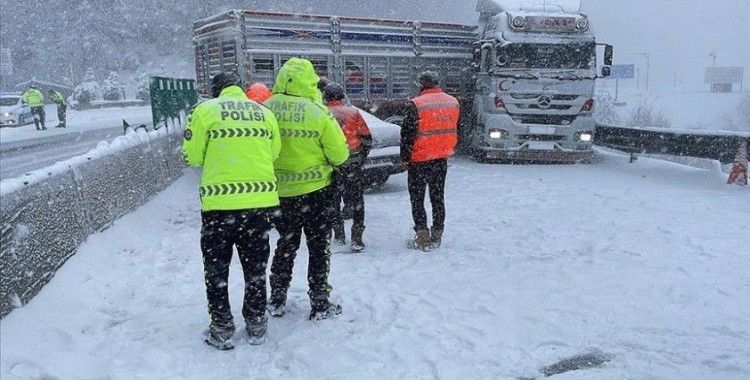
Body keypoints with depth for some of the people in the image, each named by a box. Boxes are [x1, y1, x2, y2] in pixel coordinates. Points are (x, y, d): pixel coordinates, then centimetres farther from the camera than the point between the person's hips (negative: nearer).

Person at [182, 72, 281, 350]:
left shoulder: (206, 110, -3)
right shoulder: (265, 113, 6)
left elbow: (192, 155, -2)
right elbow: (274, 154, 7)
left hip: (220, 203, -3)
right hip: (261, 201, 3)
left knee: (217, 269, 13)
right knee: (256, 267, 18)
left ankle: (222, 329, 19)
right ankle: (256, 325, 28)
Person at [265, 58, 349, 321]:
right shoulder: (318, 112, -16)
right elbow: (340, 154, -9)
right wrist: (327, 162, 13)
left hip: (279, 191, 4)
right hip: (316, 191, -4)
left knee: (286, 244, 20)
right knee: (319, 247, 11)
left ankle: (277, 301, 27)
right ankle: (320, 303, 17)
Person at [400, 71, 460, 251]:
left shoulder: (416, 105, -15)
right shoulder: (453, 102, 4)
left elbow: (407, 134, -12)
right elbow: (457, 130, 14)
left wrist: (405, 157, -2)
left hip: (419, 160, -5)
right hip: (442, 159, 5)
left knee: (417, 198, 6)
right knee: (438, 197, 15)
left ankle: (422, 235, 1)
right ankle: (437, 235, 19)